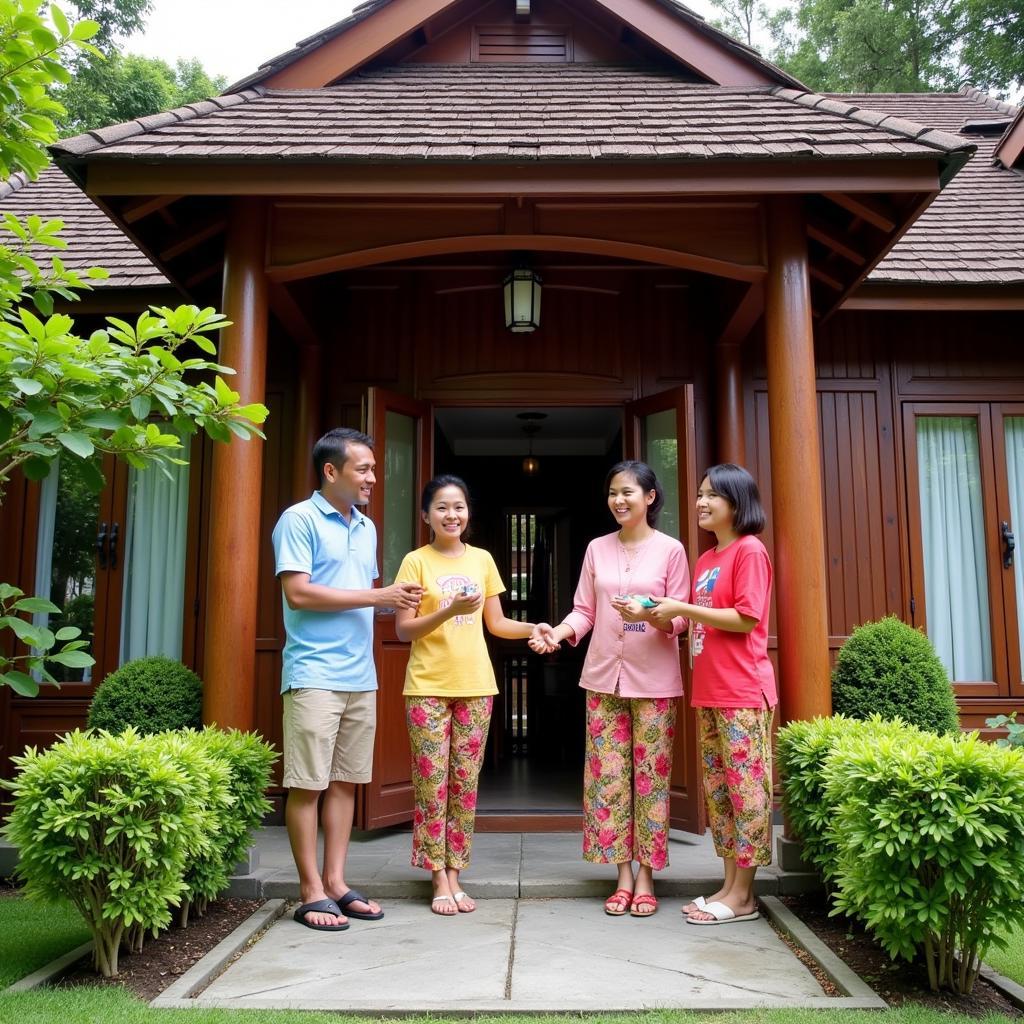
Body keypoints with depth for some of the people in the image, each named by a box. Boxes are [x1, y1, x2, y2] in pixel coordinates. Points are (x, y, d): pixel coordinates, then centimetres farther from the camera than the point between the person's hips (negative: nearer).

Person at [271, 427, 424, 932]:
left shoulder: (366, 528, 17)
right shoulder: (299, 519, -5)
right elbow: (298, 593, -15)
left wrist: (394, 601, 1)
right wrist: (377, 596, -14)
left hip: (360, 676, 7)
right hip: (314, 675, -7)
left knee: (345, 781, 10)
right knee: (307, 784, -1)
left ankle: (336, 882, 19)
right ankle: (311, 892, 8)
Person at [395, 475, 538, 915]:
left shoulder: (482, 560, 8)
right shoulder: (416, 561, -2)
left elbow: (496, 623, 12)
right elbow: (403, 629, -8)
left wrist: (533, 628, -5)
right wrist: (449, 610, -22)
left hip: (475, 686, 3)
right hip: (428, 687, -3)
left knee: (465, 784, 8)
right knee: (432, 784, 0)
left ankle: (455, 875, 18)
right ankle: (439, 880, 10)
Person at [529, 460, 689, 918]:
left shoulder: (670, 550, -2)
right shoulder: (597, 549, 7)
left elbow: (679, 620, -5)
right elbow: (585, 610, 5)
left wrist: (648, 616, -25)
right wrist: (557, 631, -14)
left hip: (653, 680, -3)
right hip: (604, 677, 3)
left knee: (650, 775, 3)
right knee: (607, 775, 4)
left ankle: (646, 876, 15)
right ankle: (623, 875, 16)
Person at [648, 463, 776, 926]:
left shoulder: (749, 550, -8)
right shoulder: (705, 560, 17)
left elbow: (745, 619, -16)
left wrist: (682, 608, -14)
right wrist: (664, 617, 4)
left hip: (743, 692, -9)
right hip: (709, 692, 9)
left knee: (746, 788, -1)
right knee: (717, 789, 11)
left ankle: (742, 895, 6)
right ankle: (729, 885, 20)